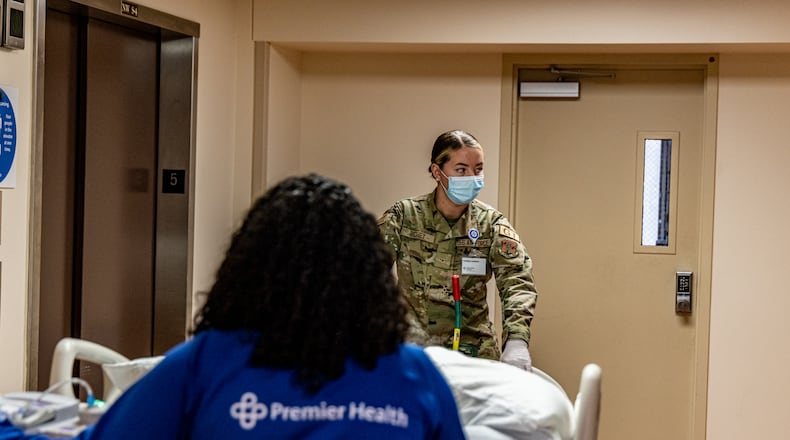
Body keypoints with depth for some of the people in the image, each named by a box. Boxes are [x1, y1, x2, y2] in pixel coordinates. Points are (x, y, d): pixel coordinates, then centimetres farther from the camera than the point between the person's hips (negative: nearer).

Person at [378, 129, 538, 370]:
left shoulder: (491, 223, 1)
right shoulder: (403, 216, -2)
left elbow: (516, 281, -10)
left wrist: (517, 340, -28)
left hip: (472, 349, 1)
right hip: (410, 346, -1)